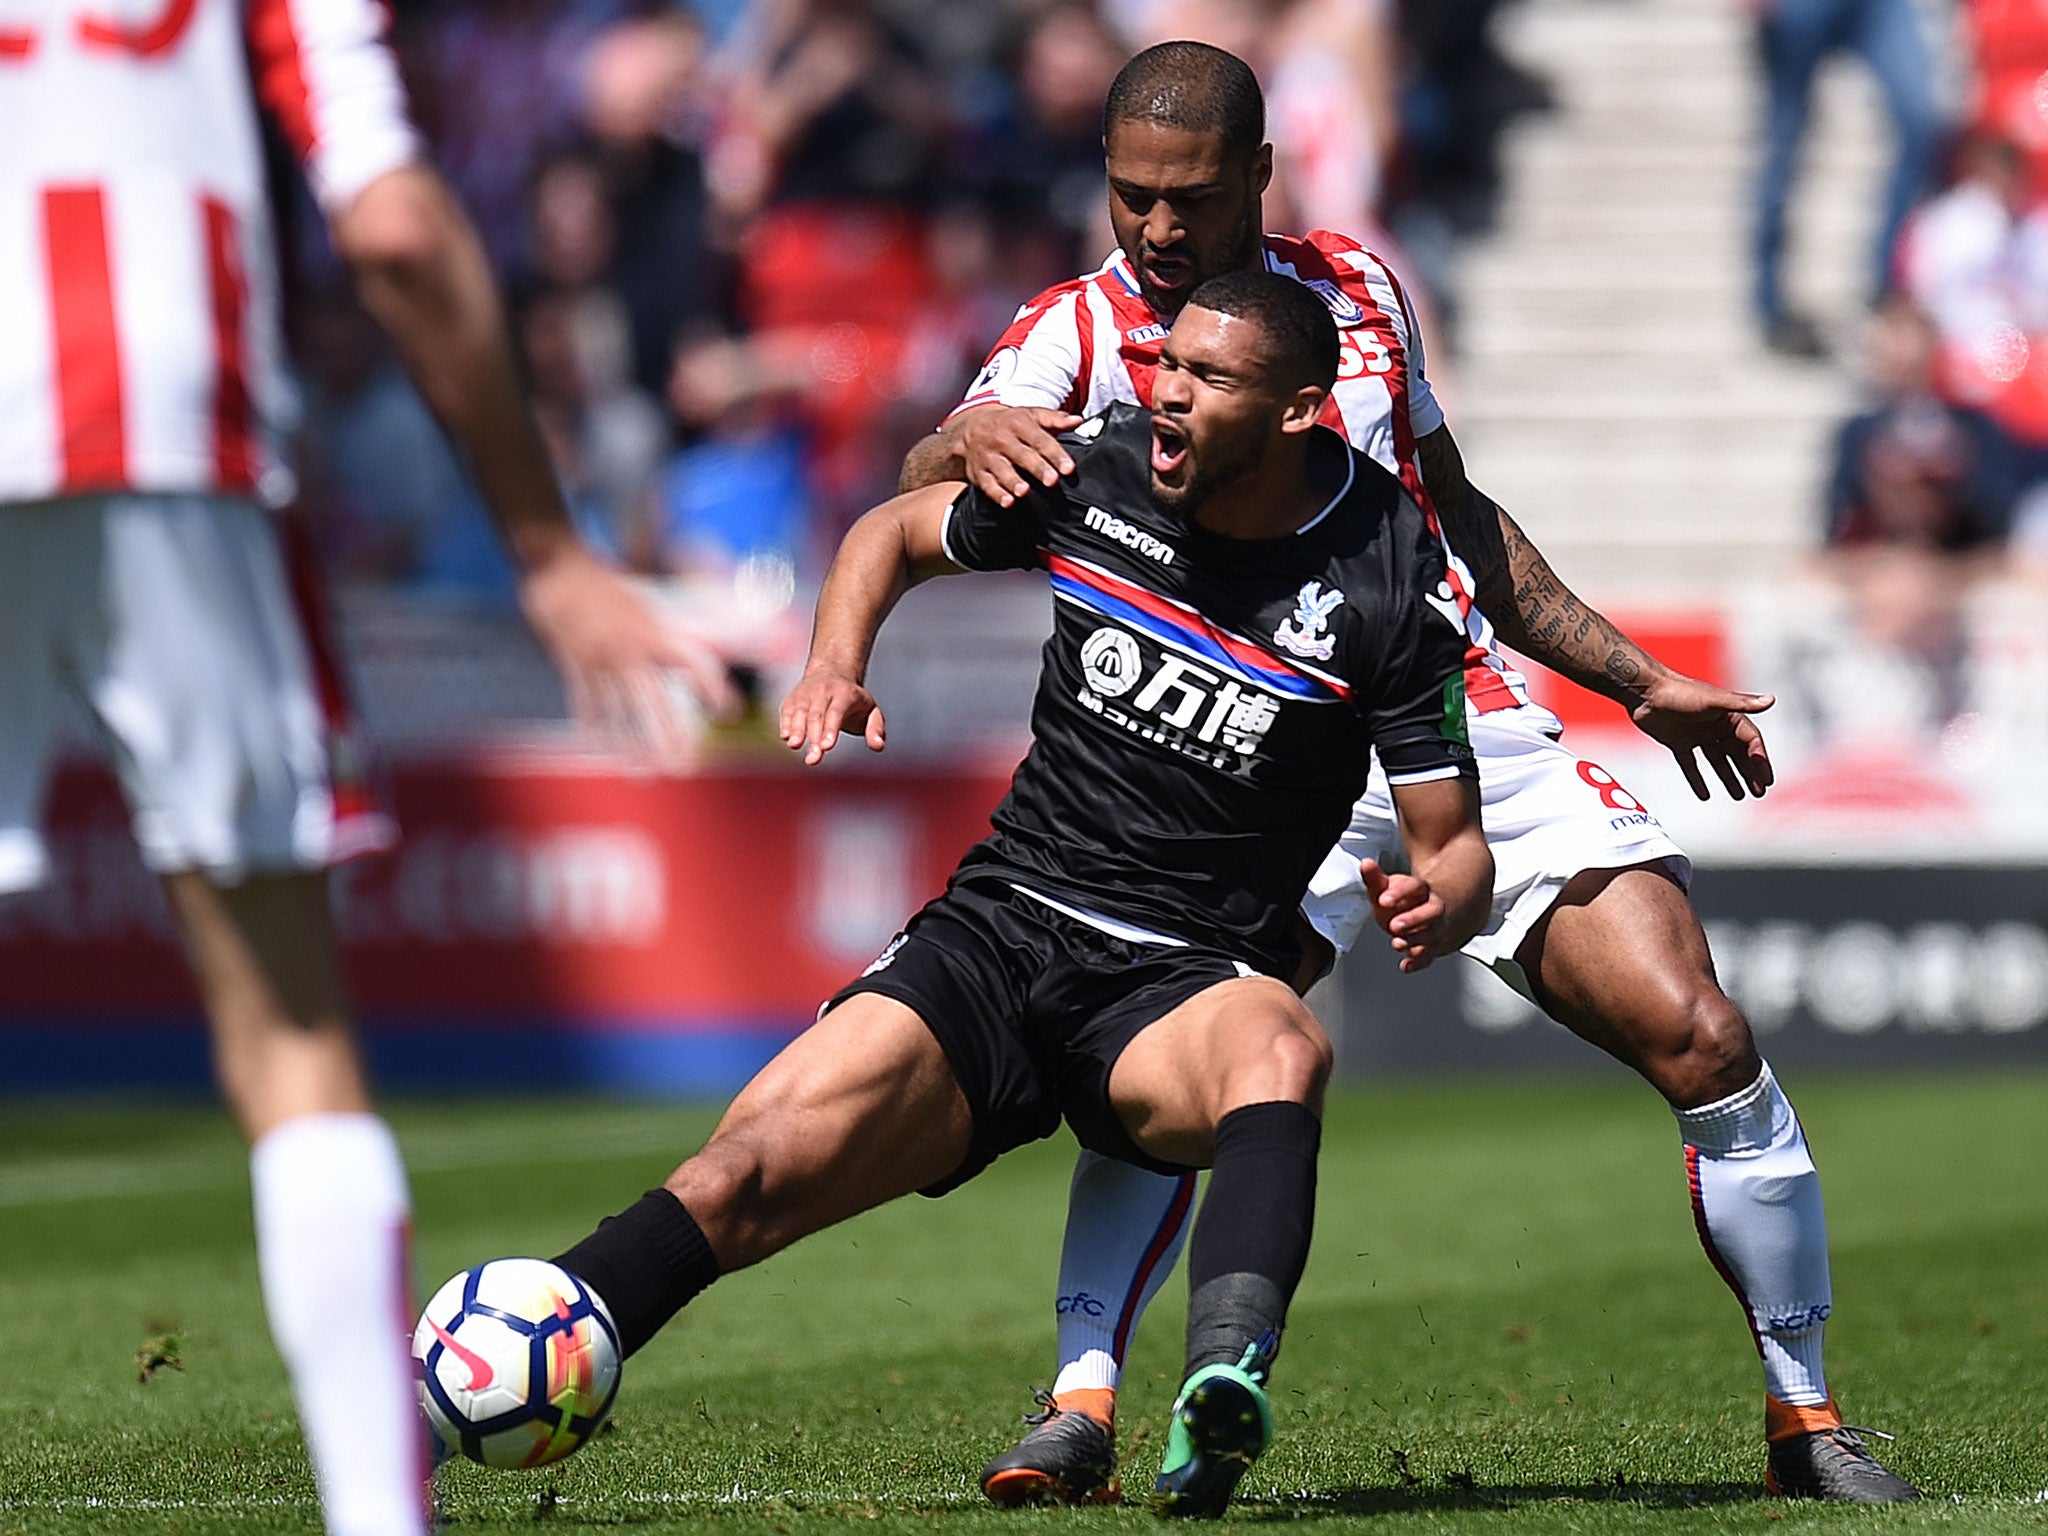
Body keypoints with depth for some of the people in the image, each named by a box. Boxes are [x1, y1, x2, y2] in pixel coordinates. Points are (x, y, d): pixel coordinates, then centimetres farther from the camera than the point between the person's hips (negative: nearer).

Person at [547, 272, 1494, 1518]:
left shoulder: (1388, 584, -8)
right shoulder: (1097, 472, 1)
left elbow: (1457, 844, -1)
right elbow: (895, 532, 20)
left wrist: (1438, 908, -26)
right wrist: (837, 667, 0)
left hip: (1187, 988, -3)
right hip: (995, 938, 3)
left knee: (1283, 1049, -40)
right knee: (746, 1173, -19)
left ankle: (1224, 1390, -62)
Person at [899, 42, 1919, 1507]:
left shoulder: (1358, 288, 12)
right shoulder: (1077, 332, 0)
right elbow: (923, 499, -18)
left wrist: (1637, 678, 26)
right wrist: (971, 438, -43)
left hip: (1468, 724, 3)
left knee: (1705, 1041, -8)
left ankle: (1805, 1419, 5)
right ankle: (1083, 1407, -25)